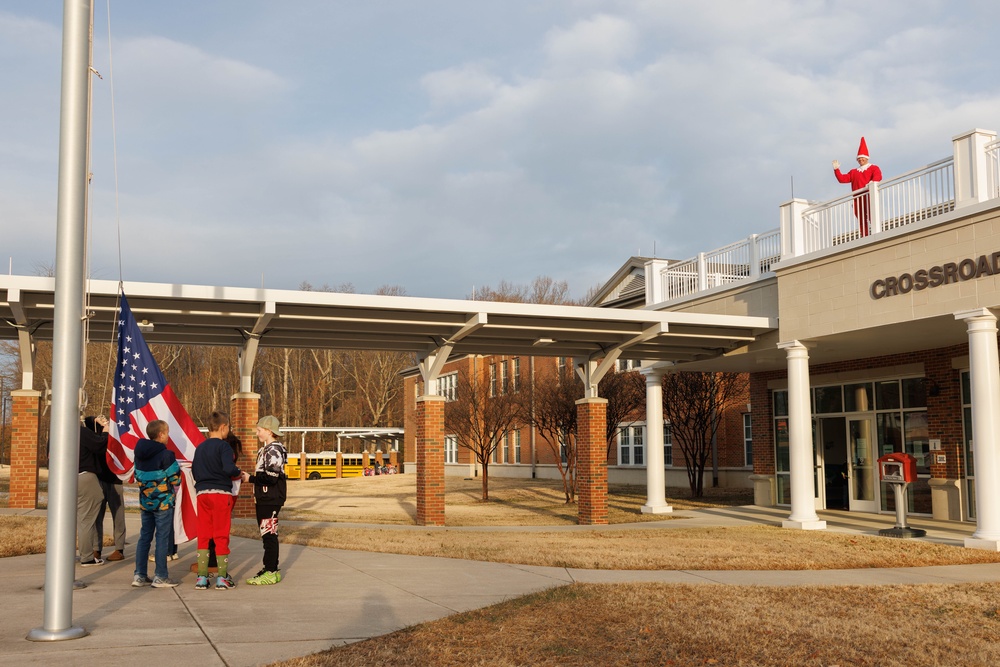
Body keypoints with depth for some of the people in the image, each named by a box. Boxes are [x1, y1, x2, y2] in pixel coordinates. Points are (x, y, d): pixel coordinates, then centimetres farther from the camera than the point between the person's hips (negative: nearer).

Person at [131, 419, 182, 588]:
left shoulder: (139, 453, 5)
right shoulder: (166, 455, -16)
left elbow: (137, 476, 14)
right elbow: (175, 479, -13)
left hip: (145, 501, 7)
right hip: (163, 501, -7)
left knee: (144, 537, 12)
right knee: (162, 538, -1)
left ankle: (139, 575, 14)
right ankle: (160, 577, 2)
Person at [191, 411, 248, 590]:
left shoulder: (200, 447, 12)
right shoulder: (223, 446, -10)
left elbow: (194, 472, 15)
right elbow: (229, 468, -22)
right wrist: (240, 475, -4)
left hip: (202, 493, 6)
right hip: (221, 493, -6)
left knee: (203, 535, 9)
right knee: (221, 535, 1)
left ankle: (201, 577, 9)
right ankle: (222, 578, 5)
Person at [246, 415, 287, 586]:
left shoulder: (274, 450, -14)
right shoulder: (265, 449, 17)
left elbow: (271, 478, -21)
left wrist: (250, 478, -16)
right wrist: (257, 494, 20)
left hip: (271, 500, -10)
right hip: (264, 499, 10)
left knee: (269, 535, -8)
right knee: (266, 535, 14)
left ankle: (271, 572, -5)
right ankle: (270, 568, 21)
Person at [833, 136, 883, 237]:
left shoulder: (874, 168, 11)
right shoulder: (854, 172, 25)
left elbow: (878, 176, -9)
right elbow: (843, 179, 17)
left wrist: (872, 182, -31)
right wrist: (836, 170, 5)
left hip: (869, 196, -4)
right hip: (858, 198, 4)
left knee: (873, 218, -14)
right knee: (862, 222, 2)